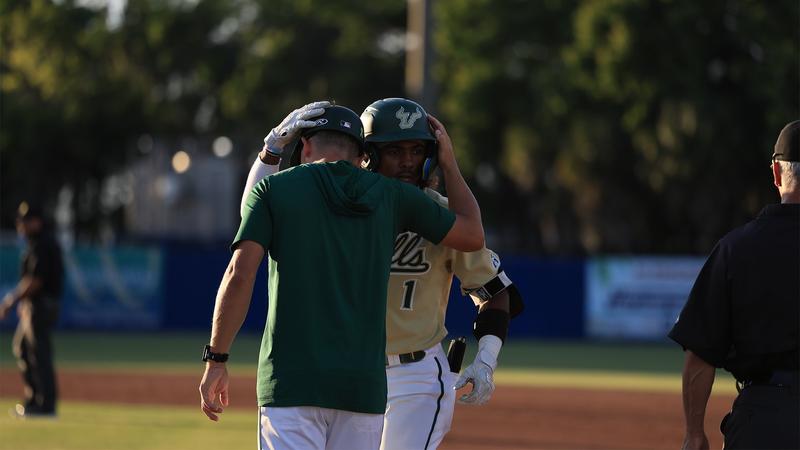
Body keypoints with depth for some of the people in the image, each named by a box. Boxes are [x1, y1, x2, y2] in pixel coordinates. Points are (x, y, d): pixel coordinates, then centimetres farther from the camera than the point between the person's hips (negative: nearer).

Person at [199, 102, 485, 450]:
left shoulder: (275, 189, 5)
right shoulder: (391, 196, 11)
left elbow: (239, 275, -6)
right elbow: (472, 235, 22)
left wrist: (215, 359, -2)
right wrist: (449, 164, 34)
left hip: (290, 379, -3)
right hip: (364, 382, 3)